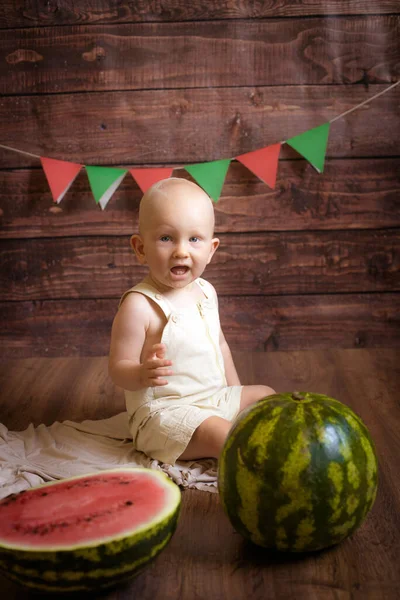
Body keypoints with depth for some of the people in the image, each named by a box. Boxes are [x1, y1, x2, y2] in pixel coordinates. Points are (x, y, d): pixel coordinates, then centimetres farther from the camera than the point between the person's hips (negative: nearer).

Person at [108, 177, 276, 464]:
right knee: (222, 434, -27)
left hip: (216, 398, 9)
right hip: (163, 410, -9)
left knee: (266, 396, 14)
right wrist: (143, 374, -40)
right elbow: (118, 368, -19)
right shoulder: (139, 306, -20)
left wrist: (235, 389, 19)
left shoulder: (206, 291, 4)